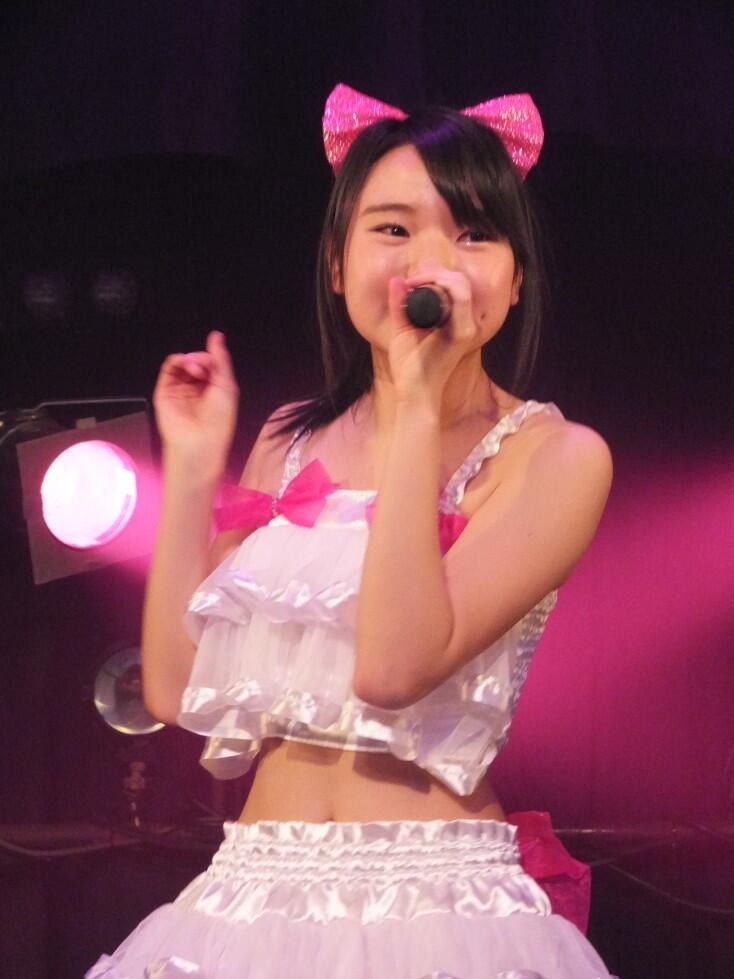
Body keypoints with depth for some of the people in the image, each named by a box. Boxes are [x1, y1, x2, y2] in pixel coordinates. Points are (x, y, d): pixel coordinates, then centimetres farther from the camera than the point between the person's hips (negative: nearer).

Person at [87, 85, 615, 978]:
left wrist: (418, 408, -18)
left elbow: (395, 666, -20)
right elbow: (178, 688, 3)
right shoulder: (291, 442, 9)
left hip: (438, 901, -4)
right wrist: (193, 463, 2)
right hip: (251, 899, 4)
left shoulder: (553, 456, -6)